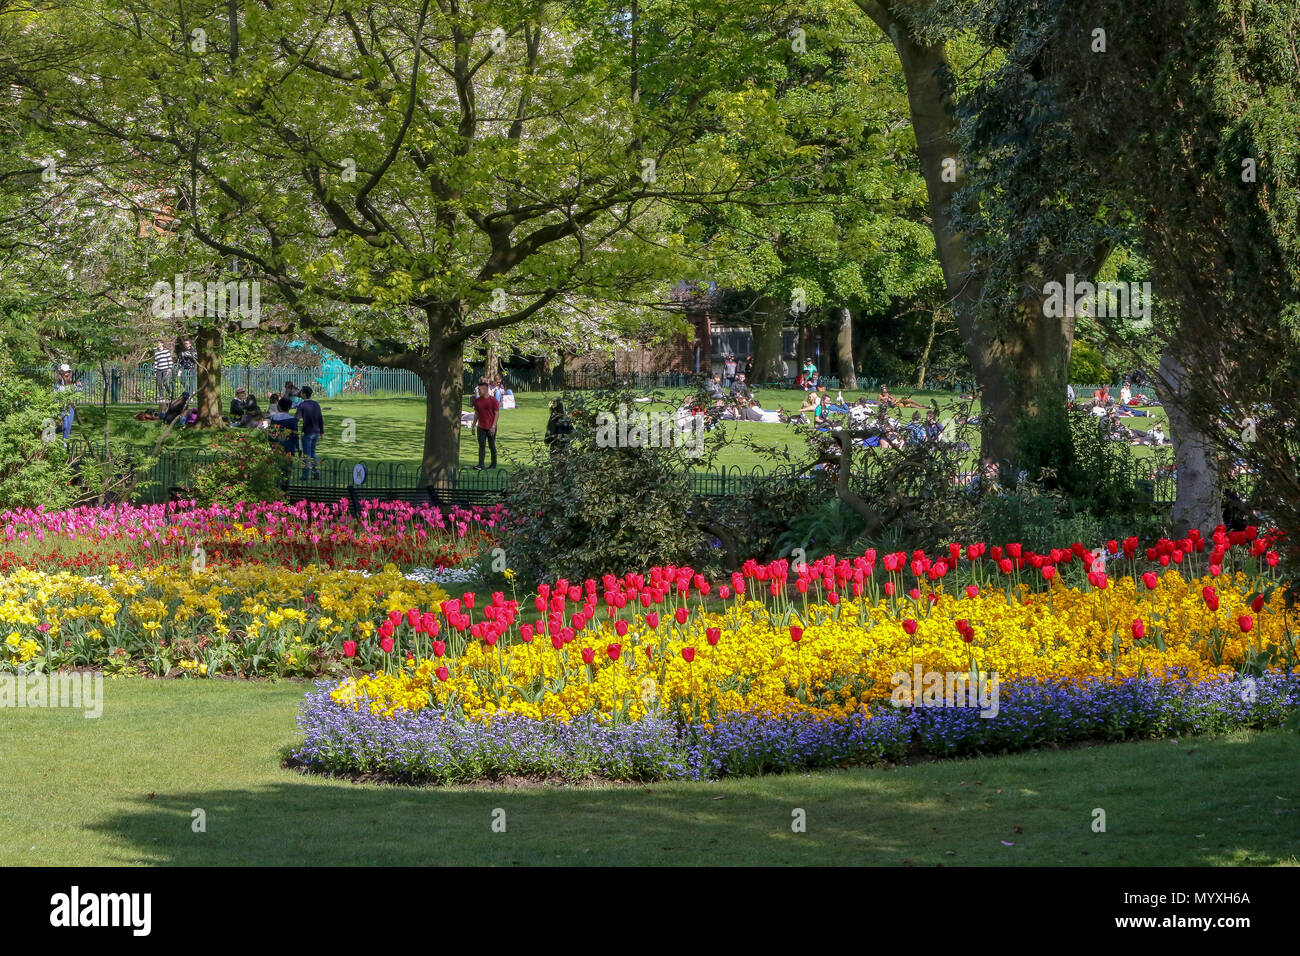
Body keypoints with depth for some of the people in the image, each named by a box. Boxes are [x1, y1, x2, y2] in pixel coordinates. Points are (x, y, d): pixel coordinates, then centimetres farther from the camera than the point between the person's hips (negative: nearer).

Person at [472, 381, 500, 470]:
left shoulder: (493, 400, -7)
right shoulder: (477, 401, 8)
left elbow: (496, 414, -8)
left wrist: (493, 427, -15)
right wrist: (474, 425, 11)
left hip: (491, 428, -4)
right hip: (481, 427, 4)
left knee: (492, 446, 5)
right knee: (481, 445, -6)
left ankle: (494, 464, 18)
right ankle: (480, 465, -13)